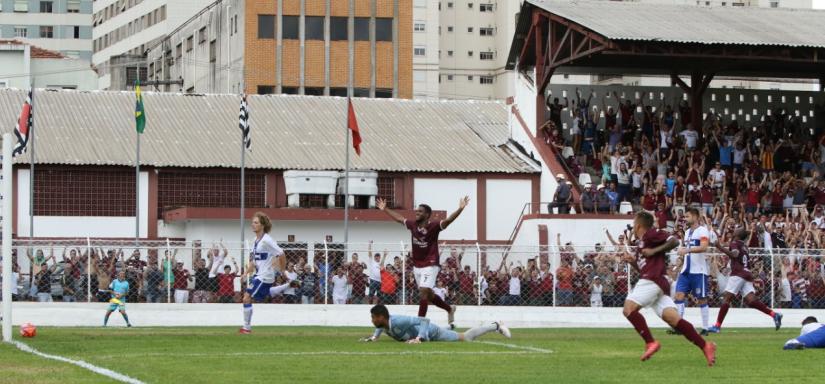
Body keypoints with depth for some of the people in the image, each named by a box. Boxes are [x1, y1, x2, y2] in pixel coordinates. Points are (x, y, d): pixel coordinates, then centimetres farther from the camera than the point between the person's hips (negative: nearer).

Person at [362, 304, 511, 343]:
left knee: (466, 338, 8)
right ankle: (448, 328, 69)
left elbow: (423, 320, -40)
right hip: (426, 334, 8)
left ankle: (495, 326, 24)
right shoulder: (384, 321, -14)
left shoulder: (397, 322, -39)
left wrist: (419, 338, -49)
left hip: (432, 333, -8)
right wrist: (374, 337, -2)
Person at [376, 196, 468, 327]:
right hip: (417, 266, 7)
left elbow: (449, 220, -26)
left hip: (430, 266, -7)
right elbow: (399, 218, 20)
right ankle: (449, 309, 35)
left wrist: (460, 209, -41)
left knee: (423, 292, -17)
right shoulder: (413, 225, 4)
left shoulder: (433, 226, -13)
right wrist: (385, 209, 29)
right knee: (427, 294, 15)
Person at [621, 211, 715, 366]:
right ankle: (705, 346, -18)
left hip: (652, 280, -9)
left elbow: (674, 241, -8)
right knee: (673, 318, -7)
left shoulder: (650, 234, 4)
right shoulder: (642, 243, 31)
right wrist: (632, 261, 22)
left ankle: (650, 343, -23)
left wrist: (654, 251, -10)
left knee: (629, 308, -15)